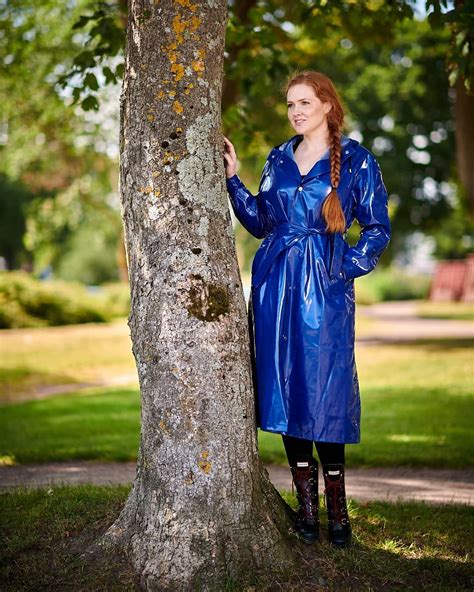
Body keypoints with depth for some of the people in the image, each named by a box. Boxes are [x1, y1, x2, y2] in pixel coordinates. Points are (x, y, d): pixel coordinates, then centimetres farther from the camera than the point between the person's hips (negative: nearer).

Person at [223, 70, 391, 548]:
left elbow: (378, 229, 4)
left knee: (324, 392, -6)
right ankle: (305, 503, 13)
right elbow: (260, 222, 14)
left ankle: (336, 507, 7)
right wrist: (233, 178, 8)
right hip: (276, 285, 4)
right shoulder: (278, 159, 14)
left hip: (325, 288, -4)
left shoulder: (356, 160, 2)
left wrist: (346, 268, -7)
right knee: (285, 389, 2)